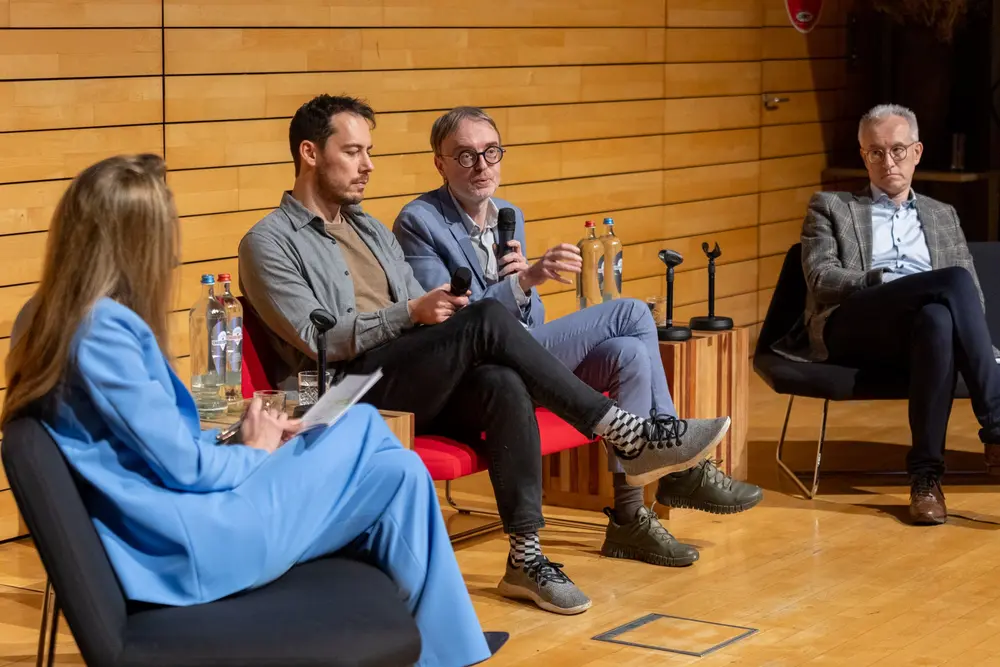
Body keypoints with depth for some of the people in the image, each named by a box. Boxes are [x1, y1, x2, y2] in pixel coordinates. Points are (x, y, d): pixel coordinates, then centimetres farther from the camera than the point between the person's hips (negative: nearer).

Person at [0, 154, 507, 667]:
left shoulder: (53, 318, 8)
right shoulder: (101, 329, -22)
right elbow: (183, 467, -19)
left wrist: (240, 441, 5)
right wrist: (254, 453, 0)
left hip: (170, 525, 10)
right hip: (188, 545, -10)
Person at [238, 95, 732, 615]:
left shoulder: (370, 230, 25)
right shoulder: (269, 243, 2)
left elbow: (424, 321, 22)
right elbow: (315, 338, -10)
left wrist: (444, 311, -3)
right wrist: (410, 313, -20)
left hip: (418, 390, 6)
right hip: (349, 396, -6)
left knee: (504, 387, -29)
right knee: (487, 319, -27)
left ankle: (526, 558, -29)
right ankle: (627, 435, -24)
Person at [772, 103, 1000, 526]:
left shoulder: (943, 217, 32)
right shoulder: (830, 208, 23)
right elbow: (822, 280, 4)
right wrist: (884, 281, -13)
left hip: (917, 330, 3)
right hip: (850, 326, -2)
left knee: (936, 318, -42)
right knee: (955, 280, -34)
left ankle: (926, 473, -44)